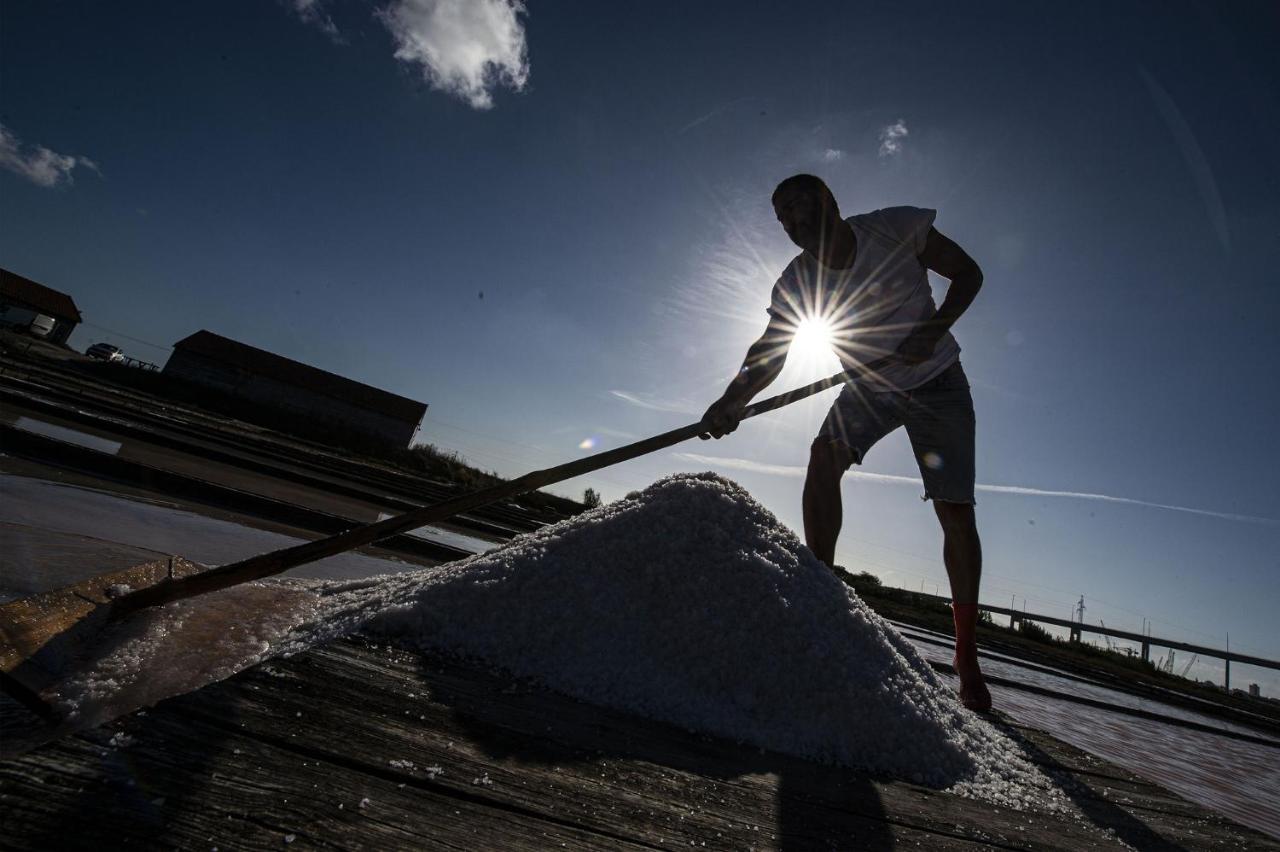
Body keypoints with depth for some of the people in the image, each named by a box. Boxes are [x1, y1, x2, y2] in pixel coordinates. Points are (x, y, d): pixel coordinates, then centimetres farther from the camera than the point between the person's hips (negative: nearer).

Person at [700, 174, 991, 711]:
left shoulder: (896, 229, -17)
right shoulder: (796, 282, -12)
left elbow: (968, 273, -7)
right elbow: (768, 353, -24)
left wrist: (934, 329, -26)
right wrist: (732, 401, -43)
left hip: (937, 383, -2)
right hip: (870, 387, 2)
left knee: (955, 513, -6)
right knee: (823, 457, -28)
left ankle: (967, 660, 8)